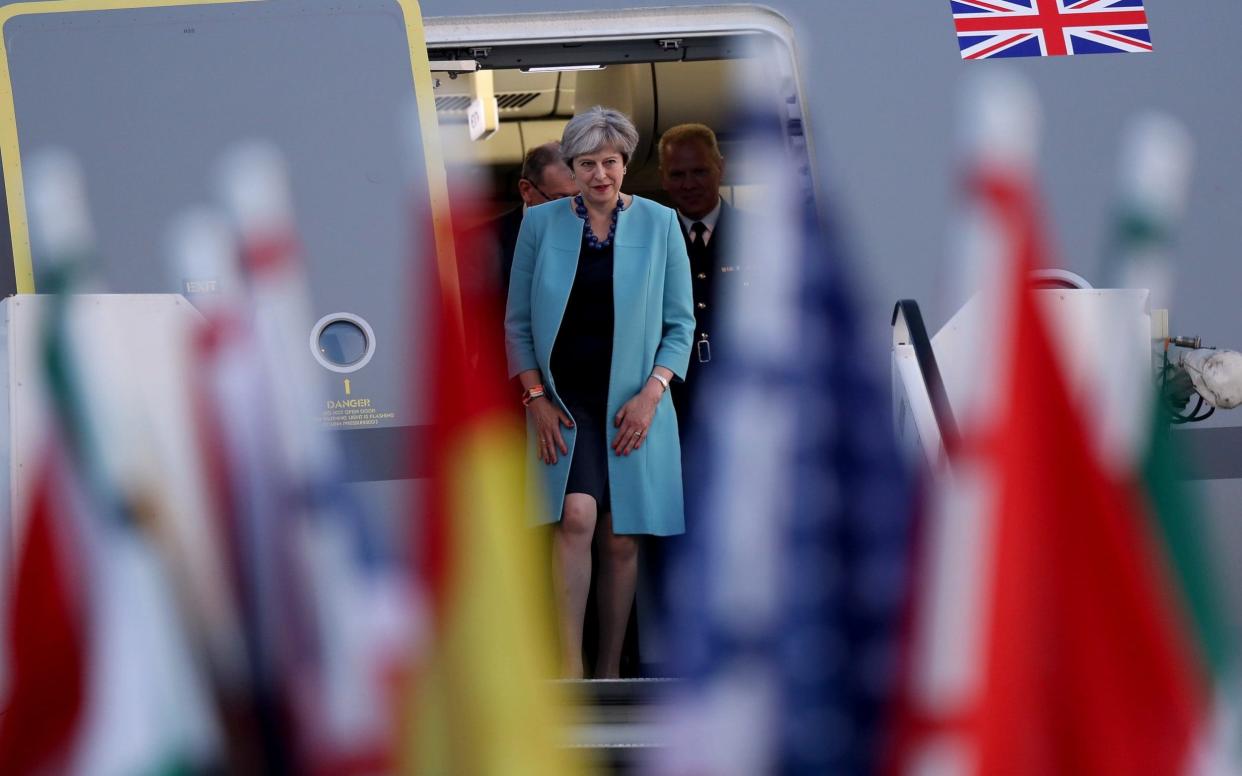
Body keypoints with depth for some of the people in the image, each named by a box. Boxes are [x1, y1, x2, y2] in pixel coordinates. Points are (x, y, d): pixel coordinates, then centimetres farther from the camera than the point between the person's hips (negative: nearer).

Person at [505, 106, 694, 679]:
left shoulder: (659, 224, 3)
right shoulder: (541, 223, 3)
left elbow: (680, 324, 5)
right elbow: (518, 321, 7)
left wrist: (651, 393, -7)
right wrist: (535, 396, -4)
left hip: (632, 407, 1)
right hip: (564, 403, -1)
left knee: (620, 541, 3)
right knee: (577, 517, -20)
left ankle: (609, 673, 15)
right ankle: (569, 671, -22)